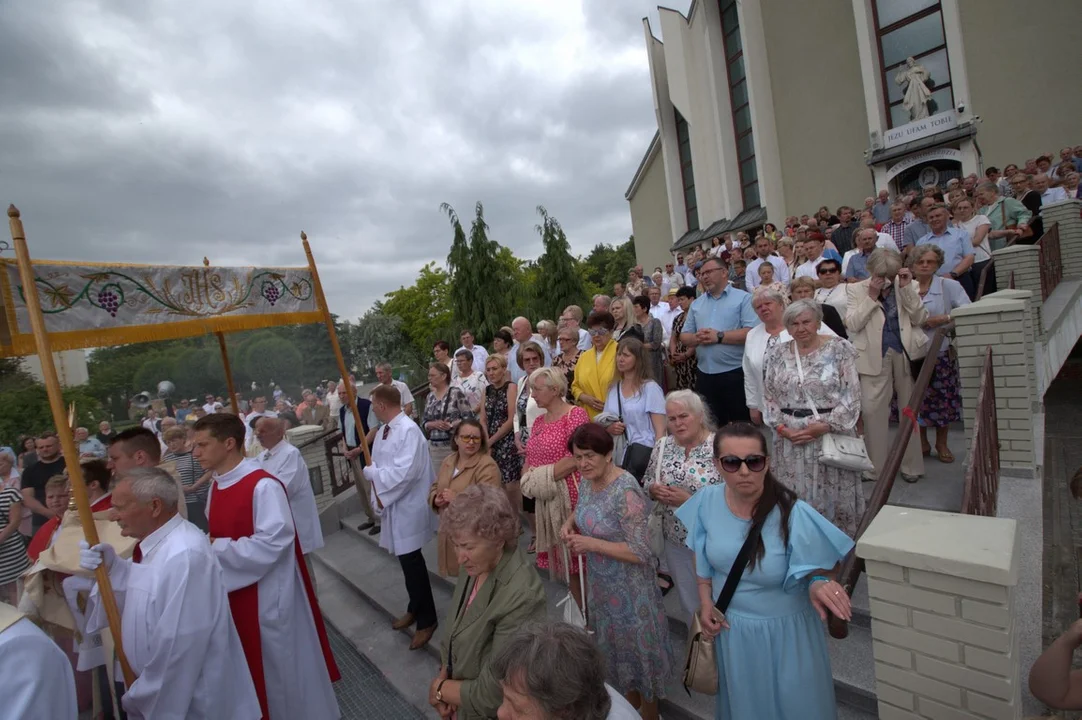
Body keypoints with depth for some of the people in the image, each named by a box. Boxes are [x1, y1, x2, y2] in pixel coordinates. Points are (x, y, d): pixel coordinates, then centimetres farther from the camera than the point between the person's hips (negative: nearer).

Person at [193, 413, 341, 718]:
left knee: (281, 665, 11)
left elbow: (273, 542, -28)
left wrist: (215, 549, -22)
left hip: (268, 596, -8)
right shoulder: (217, 486, 3)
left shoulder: (263, 486, -24)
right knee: (253, 667, 25)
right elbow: (222, 535, 15)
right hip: (235, 594, 8)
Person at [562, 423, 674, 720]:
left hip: (629, 589, -8)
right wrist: (570, 523, -6)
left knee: (638, 647, 16)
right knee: (615, 645, 27)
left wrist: (591, 543, -28)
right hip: (601, 584, 8)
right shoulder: (587, 481, -6)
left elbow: (641, 552, -29)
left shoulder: (625, 492, -30)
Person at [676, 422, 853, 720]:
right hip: (730, 627, 3)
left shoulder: (794, 513, -27)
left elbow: (820, 569, -13)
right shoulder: (707, 501, -16)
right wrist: (705, 602, -4)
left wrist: (818, 583, -34)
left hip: (785, 631, -3)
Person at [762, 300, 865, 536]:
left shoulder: (839, 349, -4)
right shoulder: (776, 354, 3)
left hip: (832, 434, -2)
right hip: (789, 437, 2)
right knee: (795, 496, 10)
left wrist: (825, 425, -15)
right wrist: (781, 427, -7)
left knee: (833, 494, 8)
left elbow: (851, 396, -7)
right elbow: (768, 397, 5)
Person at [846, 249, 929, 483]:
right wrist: (872, 296, -12)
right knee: (873, 411, -2)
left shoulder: (908, 286, 8)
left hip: (906, 354, 2)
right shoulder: (857, 289, 2)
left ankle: (911, 466, 25)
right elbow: (852, 324, -8)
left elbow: (919, 319, -2)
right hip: (874, 358, -2)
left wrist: (907, 288, -7)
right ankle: (876, 466, 12)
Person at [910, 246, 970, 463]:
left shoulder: (949, 286, -2)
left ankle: (941, 444, 25)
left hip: (941, 351, 0)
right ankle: (922, 443, 24)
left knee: (943, 397, 6)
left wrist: (943, 319, -17)